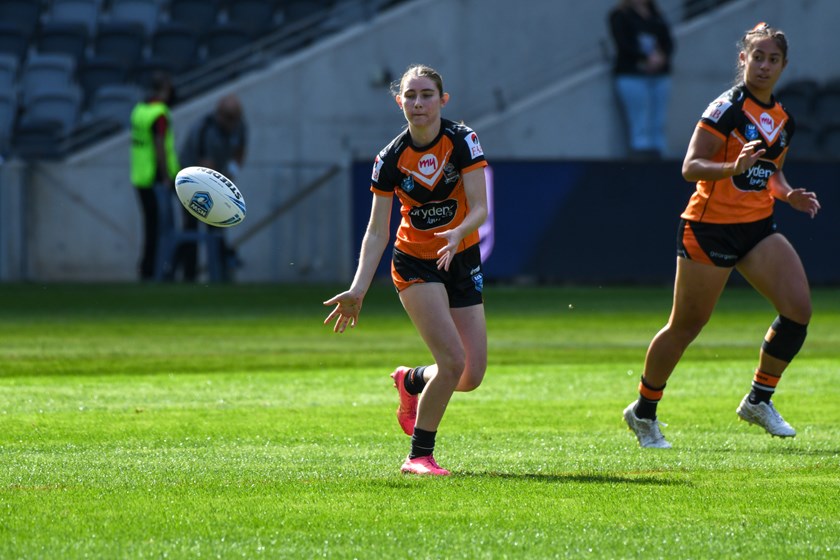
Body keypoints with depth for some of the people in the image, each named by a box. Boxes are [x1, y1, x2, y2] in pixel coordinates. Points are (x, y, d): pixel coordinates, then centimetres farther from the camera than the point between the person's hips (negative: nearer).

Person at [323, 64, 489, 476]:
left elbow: (480, 208, -17)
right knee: (453, 361, -19)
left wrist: (458, 233, -38)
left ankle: (411, 381, 31)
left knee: (472, 376, -2)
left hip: (462, 260, 2)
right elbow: (377, 230, -7)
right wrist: (358, 289, -16)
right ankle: (419, 457, -4)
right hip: (415, 264, -2)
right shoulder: (391, 158, -10)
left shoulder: (462, 141, -12)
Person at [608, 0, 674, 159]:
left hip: (659, 74, 5)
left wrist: (661, 57, -10)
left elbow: (668, 43, 10)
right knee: (640, 128, -10)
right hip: (632, 74, -5)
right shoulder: (620, 15, 2)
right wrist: (647, 57, -16)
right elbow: (623, 45, -9)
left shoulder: (655, 14, 17)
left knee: (658, 126, 1)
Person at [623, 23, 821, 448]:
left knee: (798, 308, -9)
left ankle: (759, 400, 6)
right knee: (687, 325, 2)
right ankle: (643, 411, 20)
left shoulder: (783, 120, 10)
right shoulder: (727, 108, -13)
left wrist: (788, 194, 3)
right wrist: (735, 167, -33)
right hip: (711, 226, -7)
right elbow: (690, 167, -17)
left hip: (757, 228, 7)